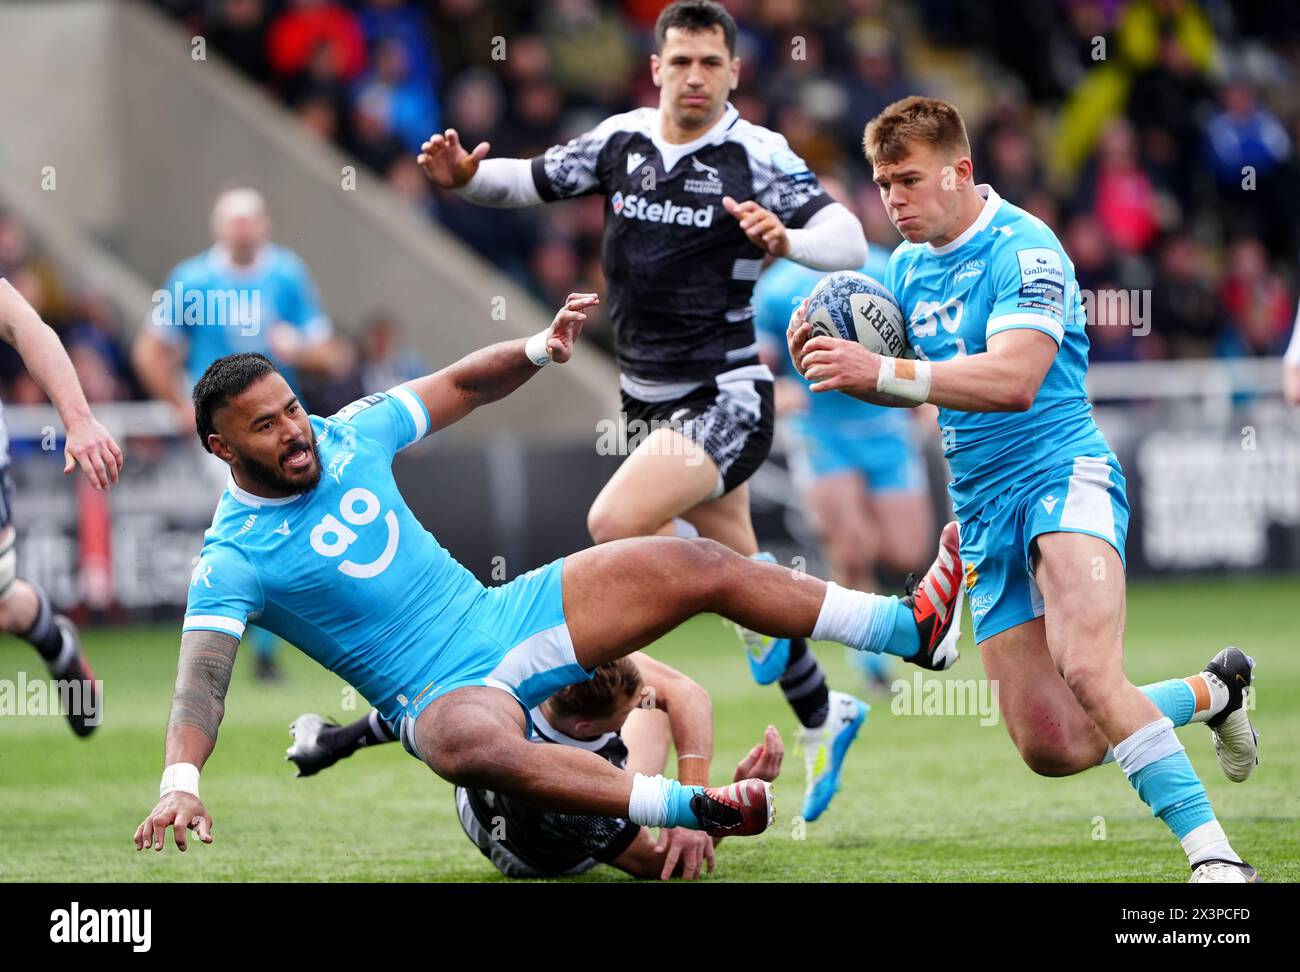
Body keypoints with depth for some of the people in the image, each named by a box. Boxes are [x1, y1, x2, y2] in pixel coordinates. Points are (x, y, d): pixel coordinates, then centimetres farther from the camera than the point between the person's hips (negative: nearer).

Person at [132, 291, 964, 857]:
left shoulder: (348, 437, 2)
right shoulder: (235, 559, -14)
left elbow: (459, 389, 14)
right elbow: (203, 677, -24)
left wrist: (539, 351, -2)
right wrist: (180, 782, -40)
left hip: (504, 617, 7)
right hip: (446, 693, -6)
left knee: (696, 566, -3)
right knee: (476, 745, -43)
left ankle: (915, 628, 3)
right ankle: (694, 809, -49)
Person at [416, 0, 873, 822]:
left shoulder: (756, 155, -13)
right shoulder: (623, 139, 2)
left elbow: (849, 241, -21)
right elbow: (529, 182, 13)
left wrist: (788, 240, -41)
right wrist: (465, 178, -8)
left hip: (724, 399, -6)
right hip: (650, 402, 6)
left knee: (615, 524, -25)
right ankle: (823, 716, 34)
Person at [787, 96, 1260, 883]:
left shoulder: (1024, 249, -12)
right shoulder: (908, 266, 13)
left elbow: (1014, 378, -26)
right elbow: (909, 387, 23)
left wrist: (879, 371, -33)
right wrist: (832, 364, 0)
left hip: (1063, 473, -8)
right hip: (985, 510, 8)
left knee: (1088, 671, -32)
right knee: (1053, 748, 2)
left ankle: (1214, 855, -30)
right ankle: (1211, 692, 28)